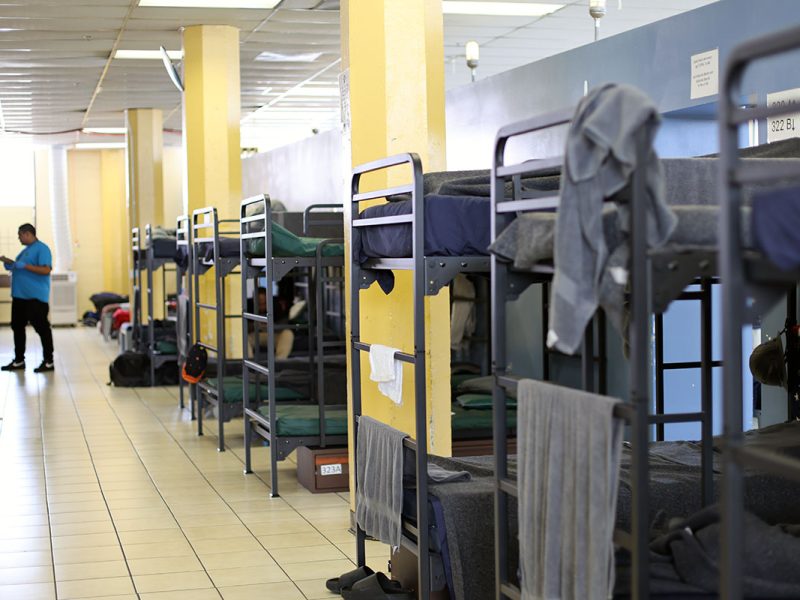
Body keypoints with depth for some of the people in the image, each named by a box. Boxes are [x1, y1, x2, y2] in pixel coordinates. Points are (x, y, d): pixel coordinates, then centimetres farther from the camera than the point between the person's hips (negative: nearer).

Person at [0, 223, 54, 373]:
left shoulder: (41, 249, -11)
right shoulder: (26, 250, 17)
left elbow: (46, 269, -21)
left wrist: (24, 265, -22)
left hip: (36, 297, -10)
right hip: (20, 295, 10)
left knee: (42, 327, -4)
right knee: (17, 327, 12)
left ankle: (49, 362, 2)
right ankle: (18, 361, 21)